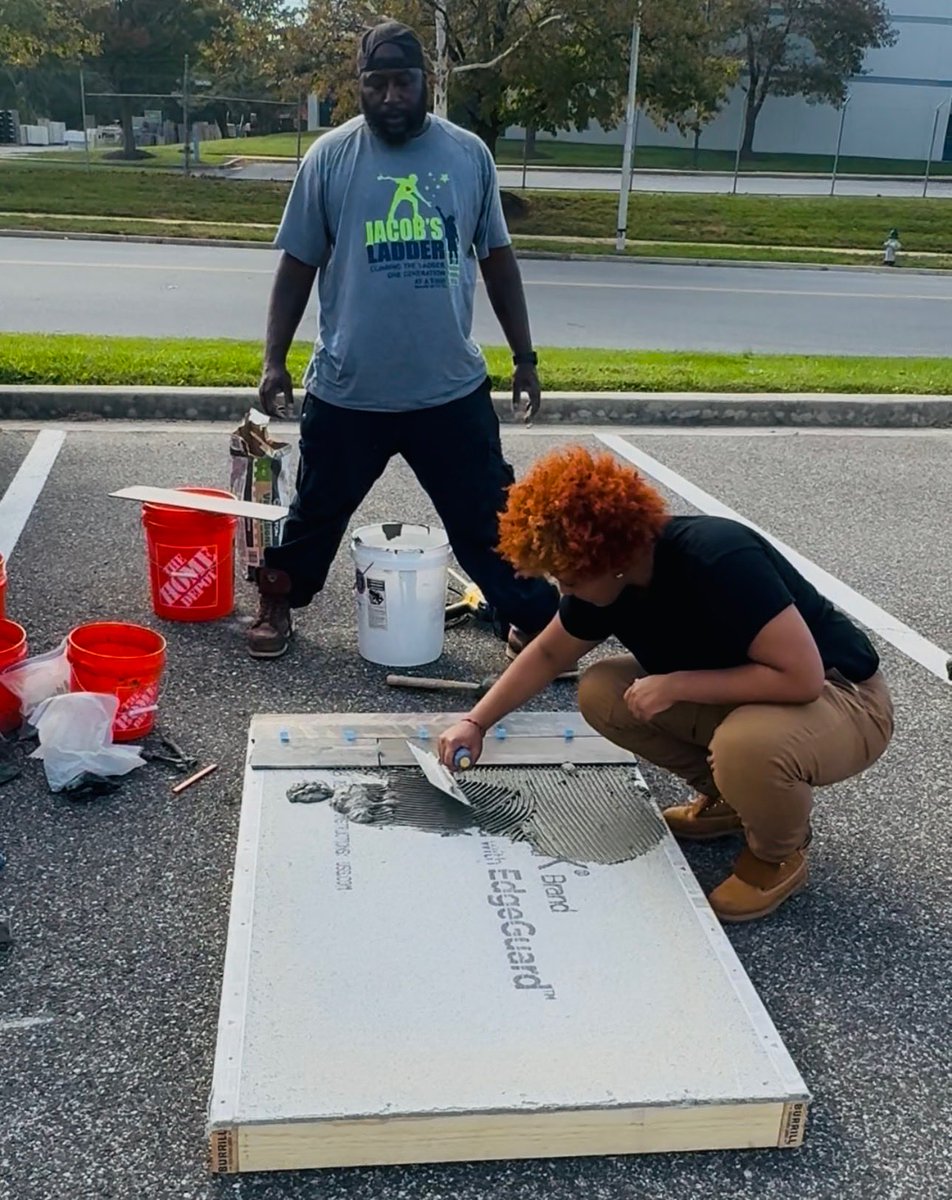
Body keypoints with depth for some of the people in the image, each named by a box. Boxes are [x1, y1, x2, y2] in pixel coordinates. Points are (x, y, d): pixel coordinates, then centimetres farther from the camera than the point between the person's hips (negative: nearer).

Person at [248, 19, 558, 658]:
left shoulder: (469, 154, 2)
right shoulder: (330, 156, -3)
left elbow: (497, 257, 9)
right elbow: (299, 264, 2)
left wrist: (525, 357, 8)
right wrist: (275, 360, -1)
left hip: (453, 388, 1)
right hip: (347, 389, 0)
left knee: (489, 517, 8)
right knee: (318, 510, 15)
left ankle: (535, 624, 23)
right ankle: (277, 604, 38)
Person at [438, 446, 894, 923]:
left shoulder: (717, 560, -33)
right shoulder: (607, 578, -9)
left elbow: (801, 676, -34)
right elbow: (547, 654, 7)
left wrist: (676, 686, -30)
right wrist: (475, 723, 2)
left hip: (841, 696, -7)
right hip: (733, 695, 7)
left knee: (745, 745, -39)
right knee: (601, 694, -7)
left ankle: (779, 856, -5)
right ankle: (726, 796, 10)